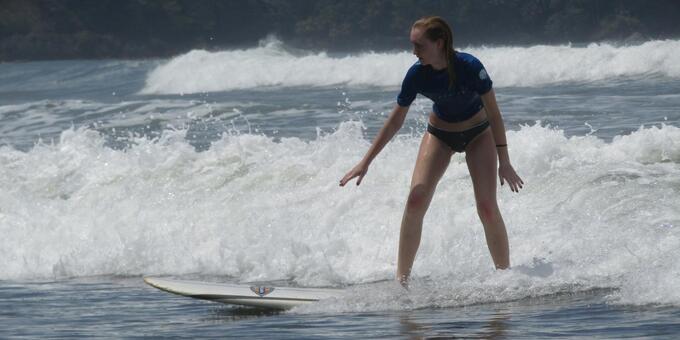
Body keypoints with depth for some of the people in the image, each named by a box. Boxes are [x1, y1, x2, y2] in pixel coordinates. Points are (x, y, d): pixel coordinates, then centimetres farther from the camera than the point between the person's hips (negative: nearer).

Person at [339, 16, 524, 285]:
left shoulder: (469, 67, -30)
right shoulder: (417, 75, -21)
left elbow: (493, 112, -20)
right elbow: (395, 121, -10)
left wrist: (504, 162, -20)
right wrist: (365, 163, -9)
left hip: (477, 133, -2)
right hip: (439, 133, 2)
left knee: (487, 207, -13)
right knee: (416, 200, -12)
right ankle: (402, 279, -6)